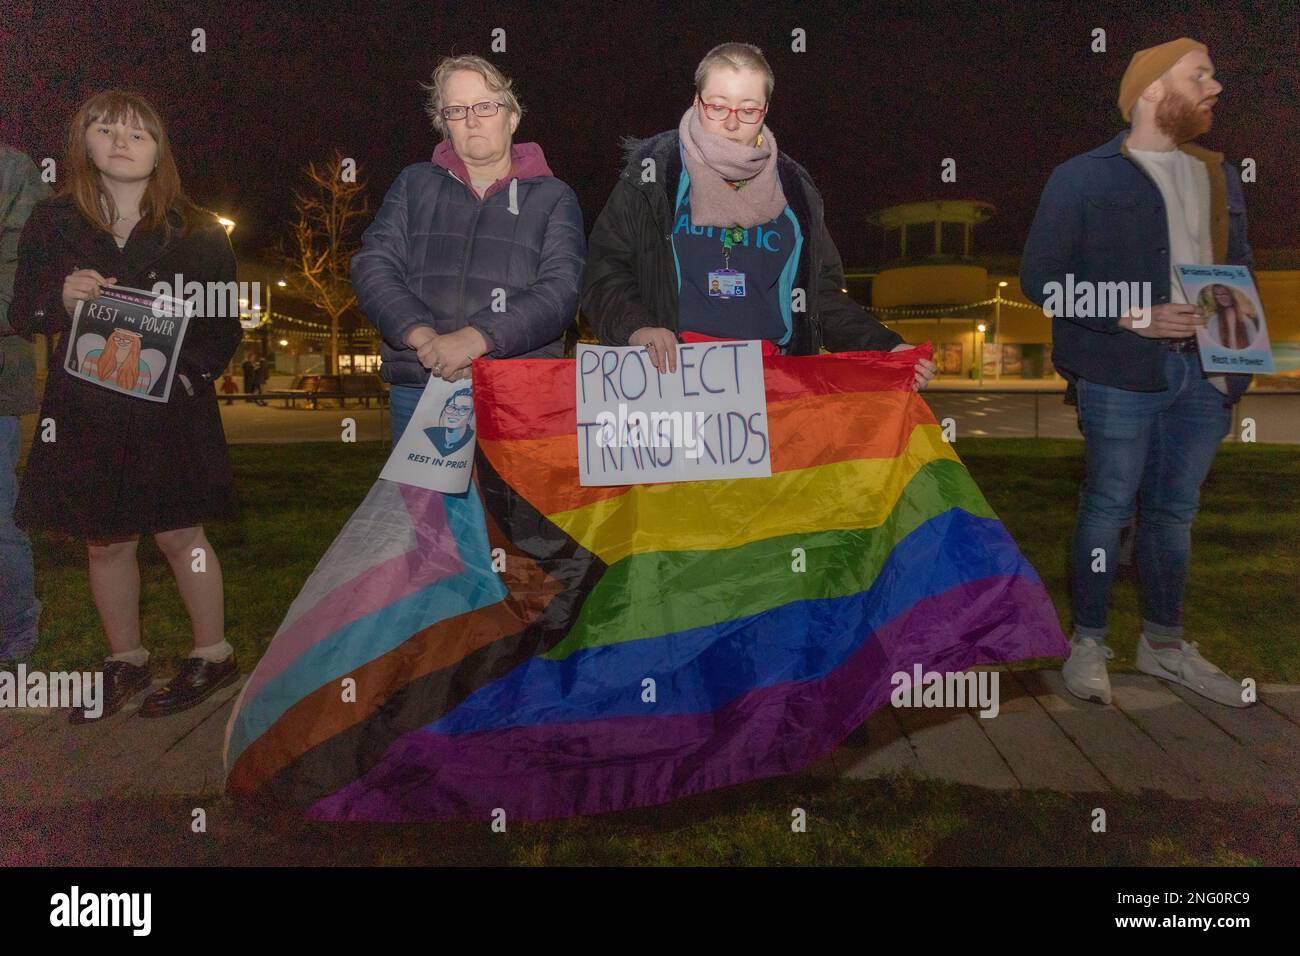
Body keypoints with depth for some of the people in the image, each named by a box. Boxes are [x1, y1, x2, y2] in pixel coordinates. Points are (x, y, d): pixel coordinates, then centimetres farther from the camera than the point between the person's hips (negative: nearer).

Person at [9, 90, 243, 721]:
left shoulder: (195, 233, 0)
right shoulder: (51, 223, 5)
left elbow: (225, 325, 1)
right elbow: (21, 315, 6)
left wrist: (190, 376, -14)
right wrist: (61, 301, -14)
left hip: (171, 410, -3)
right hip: (85, 412, 3)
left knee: (179, 534, 3)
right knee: (104, 542, 10)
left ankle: (212, 654, 20)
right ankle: (125, 661, 28)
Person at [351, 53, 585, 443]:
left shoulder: (552, 198, 9)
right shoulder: (414, 184, 16)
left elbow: (561, 289, -5)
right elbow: (372, 265, 5)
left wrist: (476, 338, -20)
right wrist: (422, 335, -14)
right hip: (418, 391, 2)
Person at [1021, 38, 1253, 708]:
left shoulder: (1219, 176, 16)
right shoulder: (1083, 177, -2)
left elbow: (1237, 271, 19)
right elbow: (1039, 277, -7)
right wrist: (1132, 316, -15)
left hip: (1201, 372, 6)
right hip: (1122, 375, -5)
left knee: (1174, 513, 12)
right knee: (1108, 509, 0)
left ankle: (1164, 643, 26)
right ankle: (1088, 643, 14)